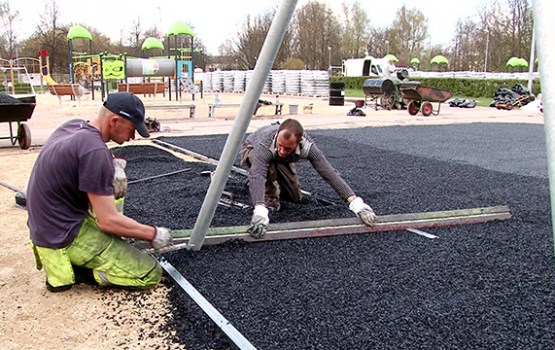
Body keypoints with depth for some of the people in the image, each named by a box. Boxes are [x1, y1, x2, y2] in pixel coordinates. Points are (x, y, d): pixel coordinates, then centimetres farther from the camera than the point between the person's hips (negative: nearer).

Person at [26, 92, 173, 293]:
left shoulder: (73, 125, 1)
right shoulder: (94, 151, -25)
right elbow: (108, 221, -22)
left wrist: (111, 165, 4)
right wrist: (153, 234, -8)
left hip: (47, 227, 9)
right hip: (65, 237, -9)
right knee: (150, 274, -9)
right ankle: (67, 270, -5)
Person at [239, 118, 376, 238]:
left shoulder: (307, 145, -38)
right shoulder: (265, 144, -48)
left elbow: (329, 172, -41)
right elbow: (257, 174, -62)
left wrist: (356, 202, -51)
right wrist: (259, 212, -78)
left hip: (280, 161, 4)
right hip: (252, 151, -3)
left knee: (295, 197, -2)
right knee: (269, 166, -38)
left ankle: (273, 182, 23)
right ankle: (269, 197, -12)